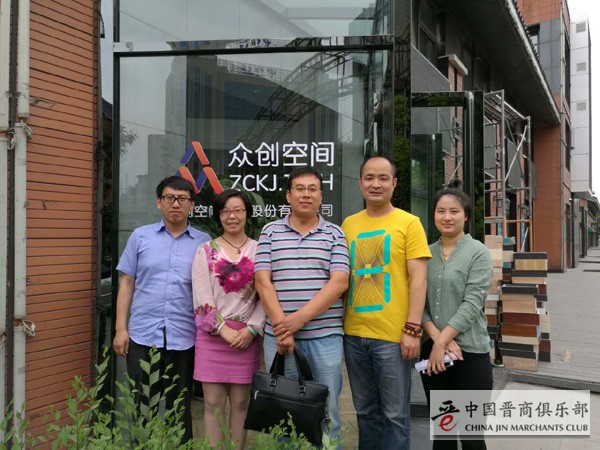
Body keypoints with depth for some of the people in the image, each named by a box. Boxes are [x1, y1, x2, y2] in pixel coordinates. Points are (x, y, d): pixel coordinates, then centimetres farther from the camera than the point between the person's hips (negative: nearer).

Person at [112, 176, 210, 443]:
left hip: (185, 338, 0)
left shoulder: (204, 242, 4)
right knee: (142, 405, 10)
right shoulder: (140, 237, 6)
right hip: (143, 335, 0)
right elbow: (127, 283, 6)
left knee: (180, 407, 12)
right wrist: (121, 328, 0)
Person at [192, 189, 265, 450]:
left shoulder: (259, 250, 6)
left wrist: (251, 329, -9)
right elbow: (201, 298, -3)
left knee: (240, 403, 7)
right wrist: (223, 330, -11)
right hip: (212, 335, 0)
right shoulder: (206, 251, 5)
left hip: (246, 336, 1)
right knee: (213, 403, 2)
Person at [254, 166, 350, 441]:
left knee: (326, 415, 8)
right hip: (278, 337, 1)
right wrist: (281, 327, -11)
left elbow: (338, 283, -6)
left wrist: (298, 319, -14)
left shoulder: (334, 234, 5)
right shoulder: (270, 232, 7)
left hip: (325, 337, 0)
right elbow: (263, 282, -1)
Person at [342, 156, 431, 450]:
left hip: (392, 335, -4)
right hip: (353, 334, 4)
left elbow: (418, 279, -6)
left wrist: (412, 328, -12)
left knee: (395, 415, 5)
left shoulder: (408, 223, -1)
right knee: (366, 412, 16)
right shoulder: (348, 224, 11)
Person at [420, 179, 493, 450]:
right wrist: (437, 338, -12)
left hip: (471, 353, -4)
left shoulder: (478, 253, -4)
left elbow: (471, 304, -12)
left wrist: (441, 342, -16)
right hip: (432, 350, 4)